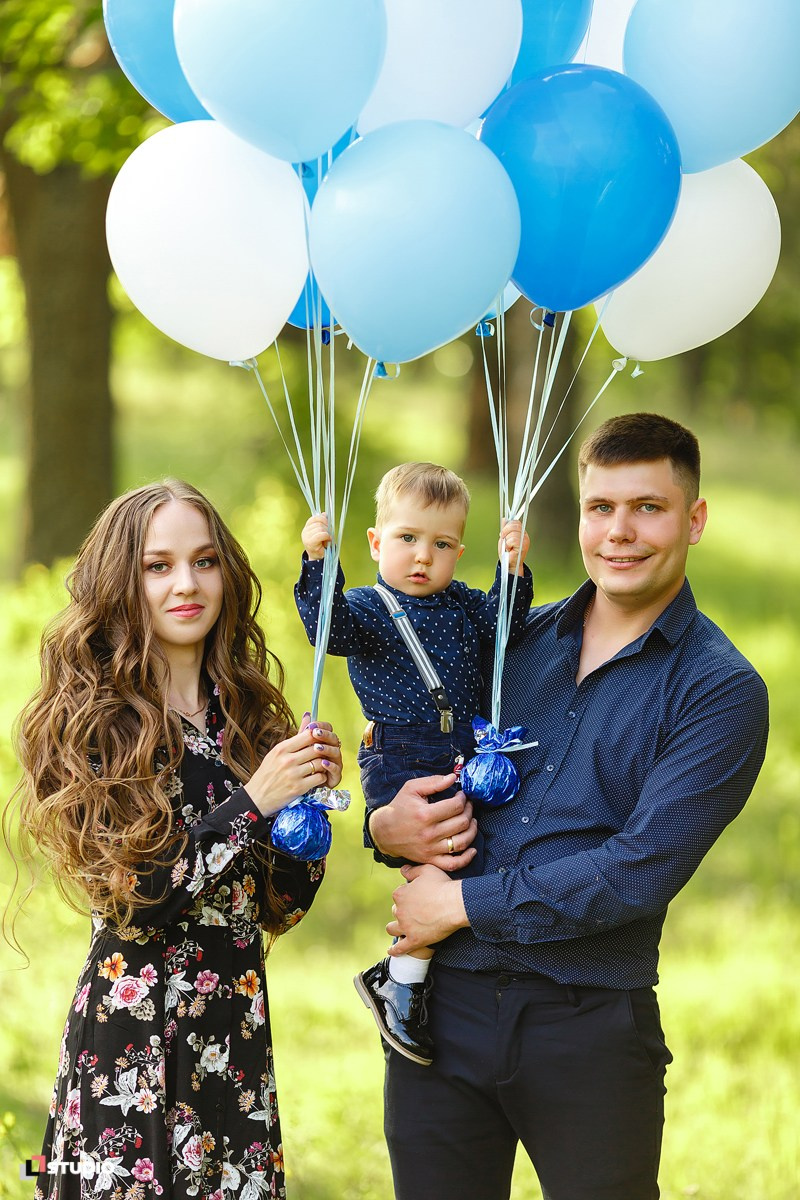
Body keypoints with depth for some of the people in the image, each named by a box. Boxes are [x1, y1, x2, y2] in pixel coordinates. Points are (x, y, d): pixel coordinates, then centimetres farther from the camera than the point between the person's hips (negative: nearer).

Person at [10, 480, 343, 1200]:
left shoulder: (247, 714, 10)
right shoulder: (91, 721, -5)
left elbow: (280, 910, 10)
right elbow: (129, 900, -14)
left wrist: (310, 798, -5)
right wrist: (253, 802, -17)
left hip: (239, 1033, 5)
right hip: (133, 1037, -5)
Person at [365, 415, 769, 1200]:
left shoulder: (722, 692, -5)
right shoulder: (518, 637, 10)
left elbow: (641, 872, -15)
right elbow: (408, 763, 19)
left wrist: (462, 905, -12)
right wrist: (385, 826, -6)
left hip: (588, 1027, -4)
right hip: (446, 1004, 4)